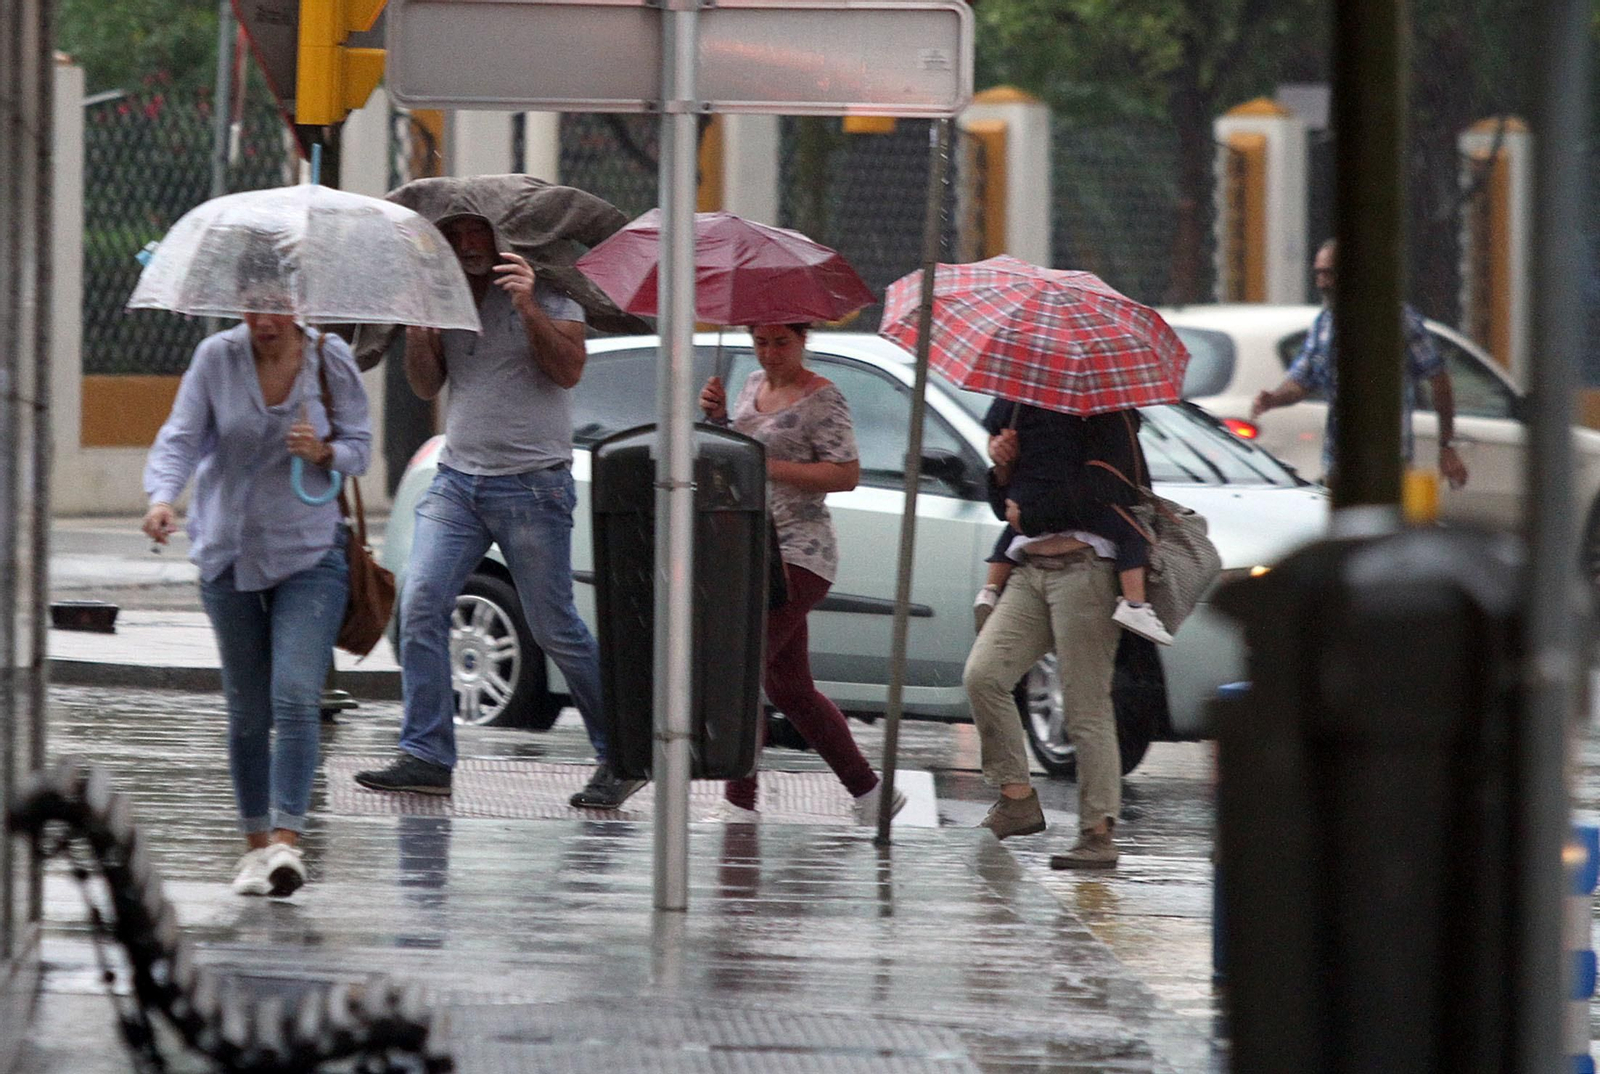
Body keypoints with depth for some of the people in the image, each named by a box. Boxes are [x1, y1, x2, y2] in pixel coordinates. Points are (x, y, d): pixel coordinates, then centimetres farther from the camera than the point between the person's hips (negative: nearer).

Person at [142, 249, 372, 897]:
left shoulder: (331, 359, -5)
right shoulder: (217, 357, -6)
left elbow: (360, 447, 4)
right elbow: (180, 437, -10)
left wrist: (324, 453, -19)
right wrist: (162, 497, -30)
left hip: (310, 553, -1)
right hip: (229, 552, 1)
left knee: (296, 696, -17)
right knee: (247, 710, 7)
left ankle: (286, 838, -22)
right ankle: (255, 843, 19)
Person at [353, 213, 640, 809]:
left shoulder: (544, 290, -2)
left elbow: (569, 369, -14)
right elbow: (427, 385, 8)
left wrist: (529, 309, -25)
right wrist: (416, 328, -8)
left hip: (531, 486, -5)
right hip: (456, 480, 5)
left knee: (554, 628, -4)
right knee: (421, 604, -11)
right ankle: (426, 756, -9)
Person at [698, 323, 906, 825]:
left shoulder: (822, 398, -8)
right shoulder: (753, 385, 16)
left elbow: (847, 474, -14)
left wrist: (772, 467, -20)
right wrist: (717, 416, 4)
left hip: (799, 553, -9)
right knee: (788, 687, 10)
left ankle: (739, 803, -16)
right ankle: (869, 792, 19)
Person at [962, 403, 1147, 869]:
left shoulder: (1105, 414, -4)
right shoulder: (1026, 411, 21)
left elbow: (1103, 493, -15)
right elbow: (1006, 506, 25)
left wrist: (1030, 515, -5)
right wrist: (1003, 467, 4)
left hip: (1083, 569, -8)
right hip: (1031, 568, 8)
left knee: (1087, 707, -8)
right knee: (982, 675, -10)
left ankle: (1098, 831, -6)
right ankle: (1017, 798, -1)